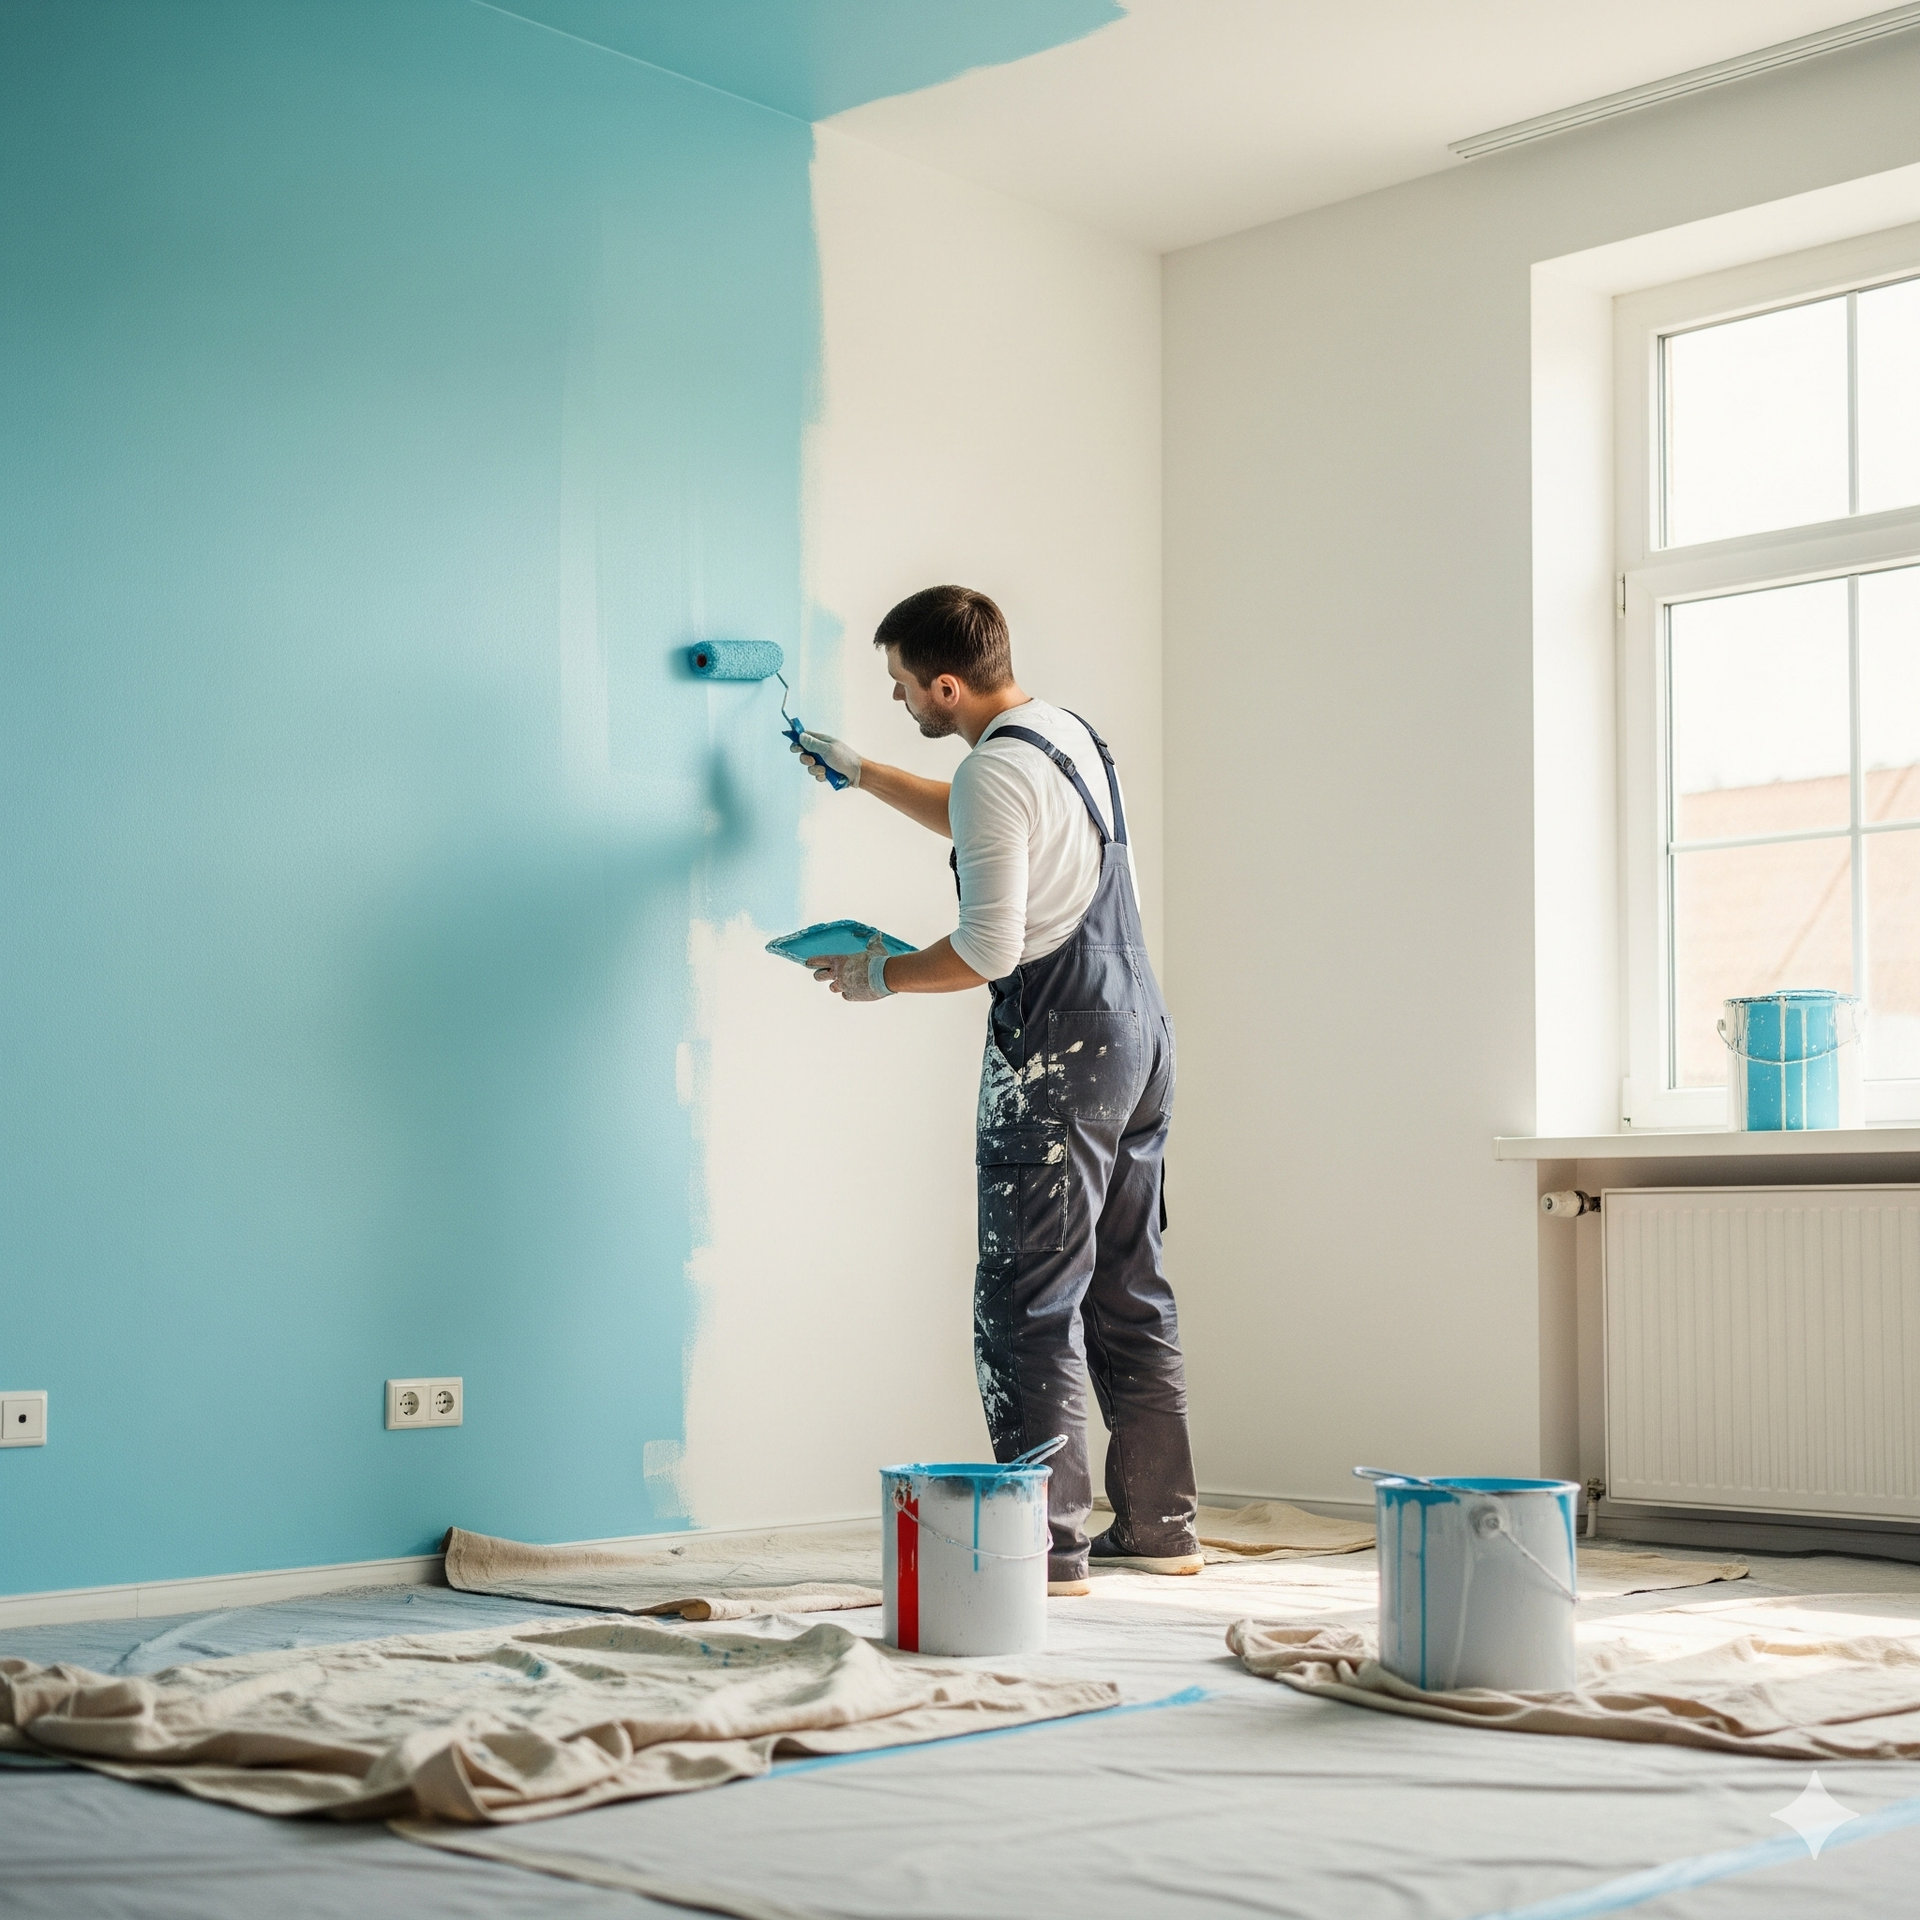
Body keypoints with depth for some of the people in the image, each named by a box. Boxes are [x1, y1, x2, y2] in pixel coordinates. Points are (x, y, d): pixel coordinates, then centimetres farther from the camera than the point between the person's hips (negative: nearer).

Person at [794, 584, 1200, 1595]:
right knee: (1128, 1292, 14)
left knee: (1030, 1303, -4)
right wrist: (860, 772, 40)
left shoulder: (996, 770, -16)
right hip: (1137, 1030, 10)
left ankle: (1046, 1543, -2)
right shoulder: (1070, 734, 14)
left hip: (1059, 1054, -10)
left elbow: (988, 950, -20)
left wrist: (880, 974, -5)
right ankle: (1160, 1524, 20)